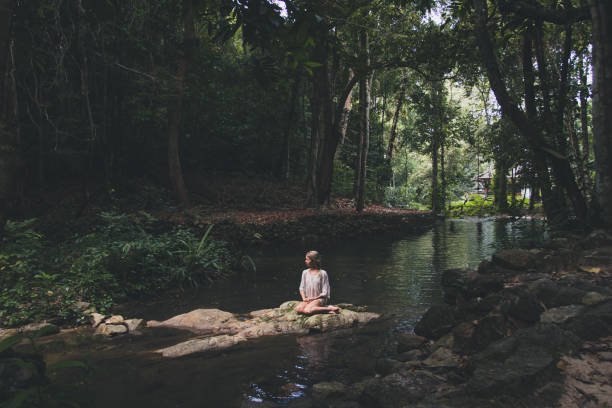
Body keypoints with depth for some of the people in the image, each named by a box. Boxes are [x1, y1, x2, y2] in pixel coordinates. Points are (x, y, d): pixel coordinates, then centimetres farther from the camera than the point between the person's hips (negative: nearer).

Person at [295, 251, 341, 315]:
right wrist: (304, 298, -5)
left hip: (319, 299, -5)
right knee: (298, 309, -26)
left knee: (307, 311, -33)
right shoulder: (305, 272, 10)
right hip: (308, 299, 5)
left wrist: (314, 298, -14)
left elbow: (324, 293, -6)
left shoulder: (322, 273, -6)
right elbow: (302, 288, 13)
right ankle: (319, 308, -17)